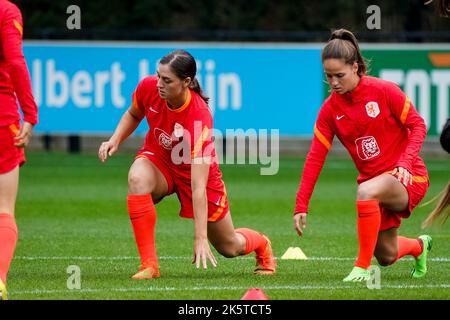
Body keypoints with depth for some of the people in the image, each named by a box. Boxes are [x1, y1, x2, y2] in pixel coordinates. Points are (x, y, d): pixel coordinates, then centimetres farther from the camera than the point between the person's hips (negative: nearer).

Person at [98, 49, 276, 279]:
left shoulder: (200, 117, -38)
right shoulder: (148, 88, -24)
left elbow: (198, 186, -41)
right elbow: (133, 114, 5)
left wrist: (201, 238, -44)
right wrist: (115, 140, -14)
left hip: (192, 169, -3)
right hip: (158, 159, 3)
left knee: (230, 248, 10)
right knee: (137, 179, -37)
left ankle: (262, 245, 49)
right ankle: (149, 266, -29)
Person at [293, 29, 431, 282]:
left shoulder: (384, 90, -13)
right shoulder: (330, 109, -2)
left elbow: (418, 125, -7)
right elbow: (315, 158, -3)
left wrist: (406, 163, -23)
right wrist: (301, 206, -8)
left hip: (408, 176, -6)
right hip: (374, 180, 6)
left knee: (366, 192, -38)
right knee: (386, 256, 10)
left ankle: (363, 267, -26)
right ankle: (420, 246, 48)